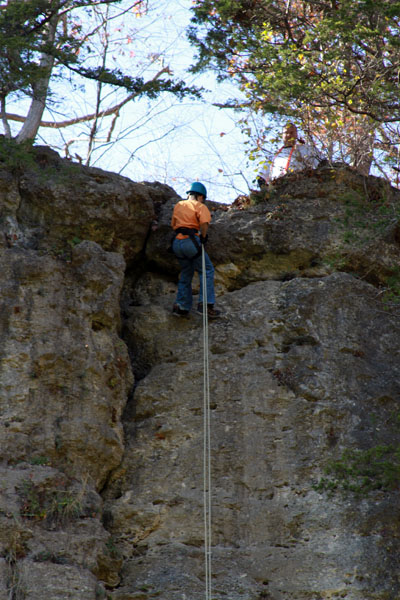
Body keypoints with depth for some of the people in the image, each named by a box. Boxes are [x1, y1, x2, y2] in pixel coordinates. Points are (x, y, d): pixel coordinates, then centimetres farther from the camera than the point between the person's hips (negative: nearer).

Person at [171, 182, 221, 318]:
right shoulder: (200, 206, 2)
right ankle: (205, 304, -9)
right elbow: (204, 223, -16)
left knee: (186, 274, 18)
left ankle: (181, 306, 11)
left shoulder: (178, 205, 22)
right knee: (207, 271, 2)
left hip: (177, 242, 7)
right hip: (191, 240, -7)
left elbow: (173, 225, 25)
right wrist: (203, 238, -5)